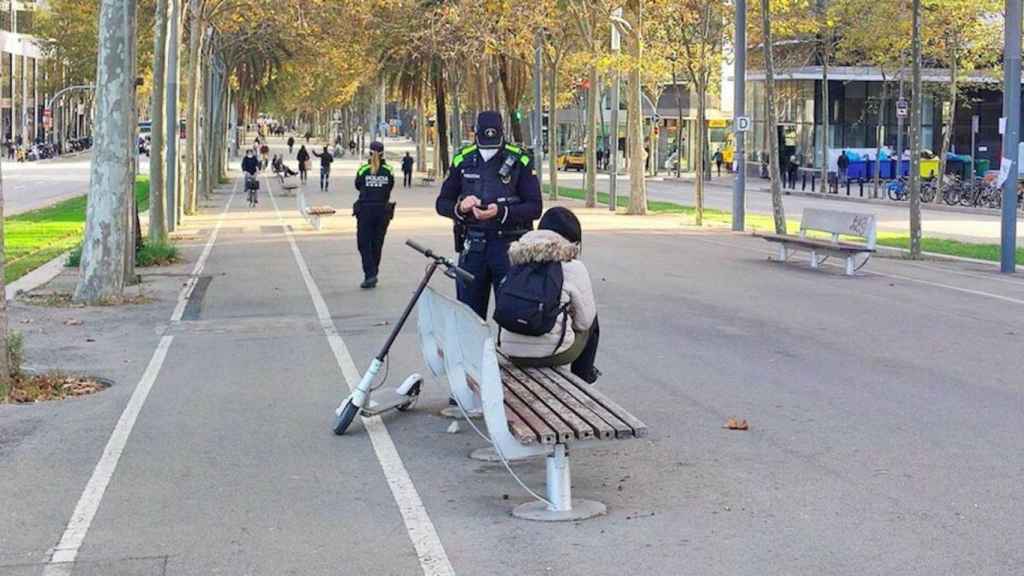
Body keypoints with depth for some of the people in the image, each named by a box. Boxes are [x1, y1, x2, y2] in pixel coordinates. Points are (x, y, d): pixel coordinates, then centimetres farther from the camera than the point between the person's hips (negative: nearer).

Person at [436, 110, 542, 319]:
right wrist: (459, 208, -11)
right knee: (468, 310, 7)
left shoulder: (519, 161, -2)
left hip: (509, 245, -3)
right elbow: (442, 204, 12)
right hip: (472, 245, 3)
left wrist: (501, 212, -20)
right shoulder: (463, 160, 7)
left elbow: (535, 208, -4)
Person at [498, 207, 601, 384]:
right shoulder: (574, 268, -8)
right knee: (592, 323, 25)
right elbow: (584, 320, -2)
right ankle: (582, 377, 39)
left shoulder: (519, 263, 6)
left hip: (511, 350, 5)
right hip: (550, 353, -5)